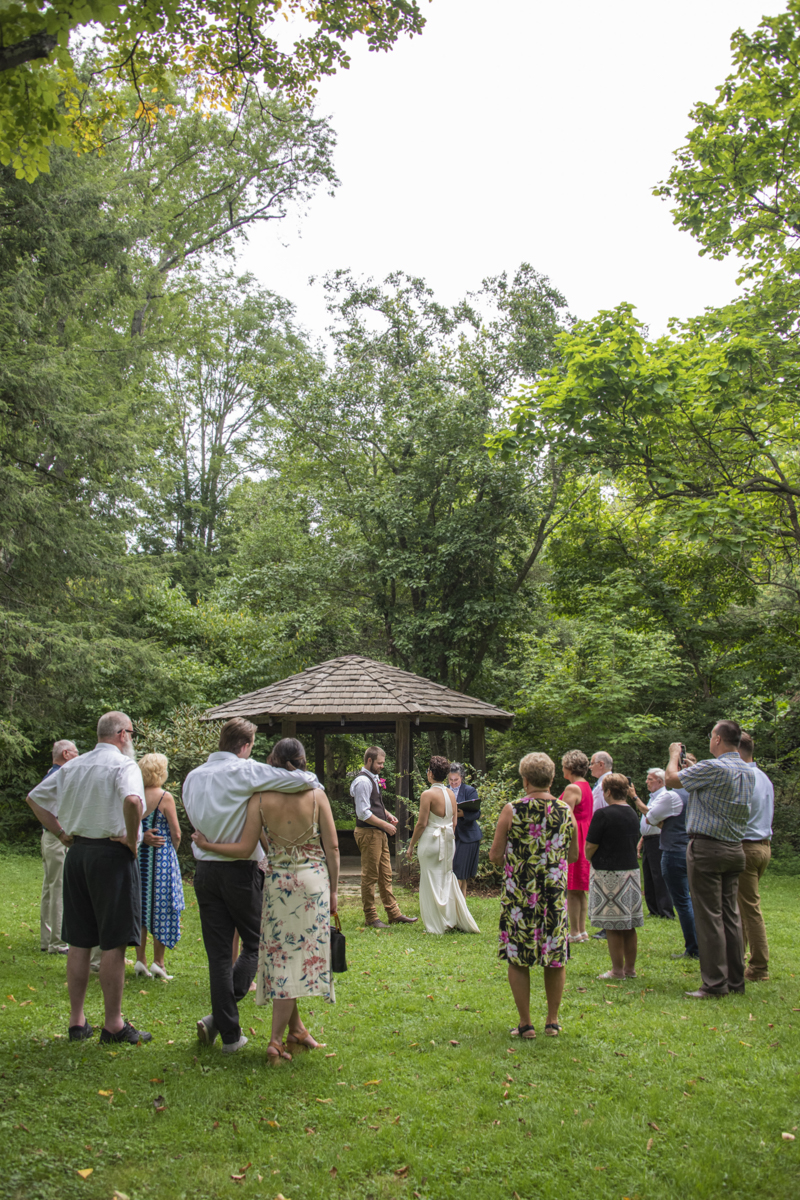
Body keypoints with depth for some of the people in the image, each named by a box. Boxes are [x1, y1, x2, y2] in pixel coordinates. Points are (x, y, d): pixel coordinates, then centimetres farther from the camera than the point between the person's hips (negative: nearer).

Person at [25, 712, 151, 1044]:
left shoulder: (73, 766, 12)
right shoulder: (123, 765, -10)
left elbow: (35, 797, 19)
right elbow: (132, 801, -30)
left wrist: (62, 833, 15)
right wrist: (131, 840, -16)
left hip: (76, 853, 7)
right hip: (112, 855, -7)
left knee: (79, 942, 13)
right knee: (114, 943, 0)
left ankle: (77, 1021, 20)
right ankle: (113, 1024, 6)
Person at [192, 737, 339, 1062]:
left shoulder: (260, 798, -6)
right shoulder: (316, 795, -5)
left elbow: (245, 849, -9)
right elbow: (332, 847, -4)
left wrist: (205, 844, 4)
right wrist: (333, 890, 6)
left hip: (277, 883, 0)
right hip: (313, 881, 0)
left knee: (282, 956, 13)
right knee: (301, 955, 2)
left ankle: (295, 1028, 20)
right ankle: (276, 1039, -1)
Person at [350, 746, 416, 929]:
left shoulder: (374, 778, 14)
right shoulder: (363, 781, -17)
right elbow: (363, 813, -21)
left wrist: (387, 814, 9)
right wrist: (386, 825, -16)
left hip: (379, 833, 10)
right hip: (368, 833, -10)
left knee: (385, 875, 14)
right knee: (370, 876, -1)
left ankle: (394, 914, 20)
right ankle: (370, 917, 8)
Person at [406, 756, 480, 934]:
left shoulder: (428, 794, -14)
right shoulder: (451, 794, 7)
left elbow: (422, 823, -14)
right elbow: (454, 822, 12)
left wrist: (411, 845, -7)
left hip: (431, 840, -7)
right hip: (449, 841, 7)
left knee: (432, 882, 3)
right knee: (447, 879, 17)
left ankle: (438, 925, 9)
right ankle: (458, 919, 19)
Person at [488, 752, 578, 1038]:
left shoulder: (512, 810, -8)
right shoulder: (566, 811, 0)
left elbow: (494, 856, -6)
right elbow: (574, 856, 11)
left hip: (519, 894, -2)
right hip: (554, 896, 3)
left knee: (517, 959, 7)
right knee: (555, 959, 14)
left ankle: (525, 1024, 11)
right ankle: (552, 1021, 21)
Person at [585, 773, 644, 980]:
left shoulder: (603, 814, -14)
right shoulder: (632, 814, 9)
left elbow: (590, 847, -12)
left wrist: (590, 859, 7)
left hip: (609, 873, -7)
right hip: (632, 870, 8)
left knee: (613, 926, -1)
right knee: (629, 925, 12)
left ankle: (618, 971, 3)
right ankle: (630, 968, 19)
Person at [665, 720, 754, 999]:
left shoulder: (713, 768, -17)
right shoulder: (748, 771, 9)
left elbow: (672, 779, -7)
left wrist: (674, 755, 12)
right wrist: (691, 764, 29)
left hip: (707, 847, -8)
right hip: (734, 848, 8)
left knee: (709, 916, -4)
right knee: (731, 915, 12)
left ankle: (715, 983, -2)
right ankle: (736, 980, 16)